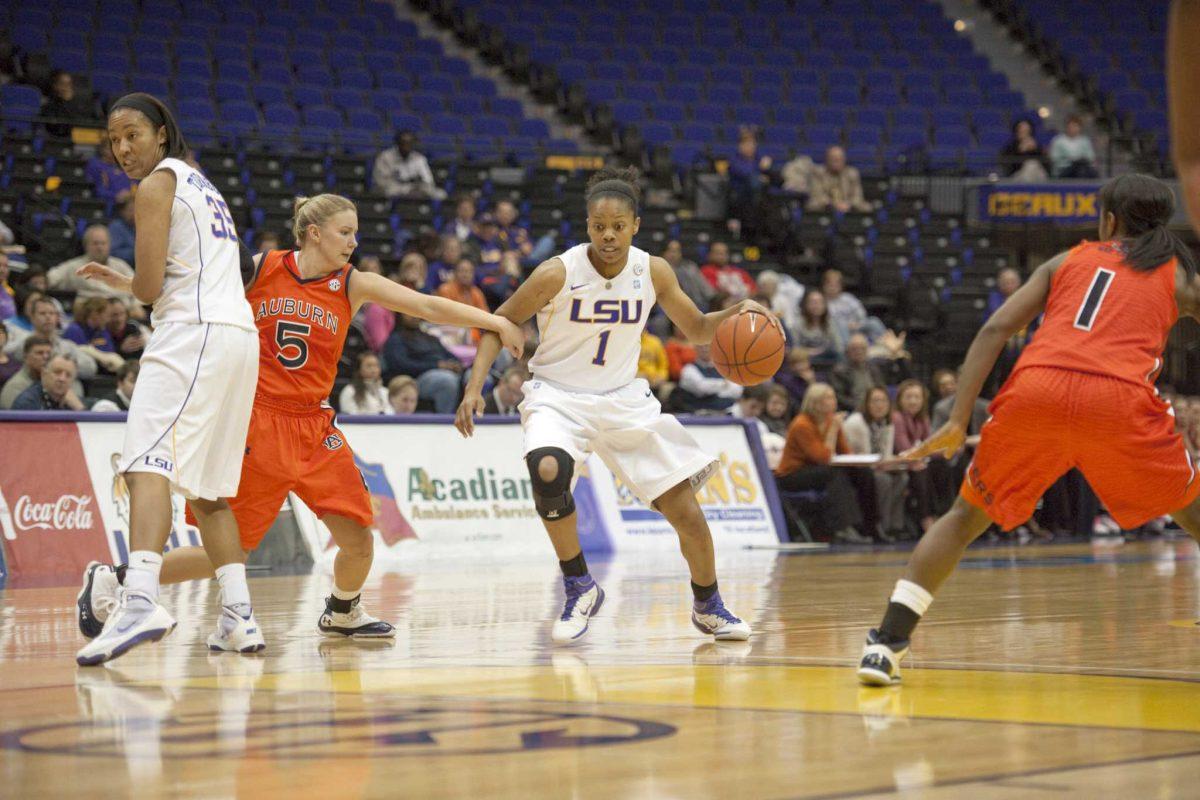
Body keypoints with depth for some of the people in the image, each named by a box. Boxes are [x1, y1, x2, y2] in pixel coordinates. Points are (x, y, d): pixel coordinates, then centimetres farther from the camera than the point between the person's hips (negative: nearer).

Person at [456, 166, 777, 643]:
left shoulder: (653, 272, -8)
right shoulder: (558, 274, -18)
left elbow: (696, 329, 6)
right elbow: (499, 323, -8)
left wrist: (736, 314, -15)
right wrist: (474, 387, -20)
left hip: (623, 399, 3)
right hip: (558, 396, -3)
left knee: (687, 514, 0)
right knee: (547, 471, -36)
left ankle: (707, 607, 27)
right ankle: (579, 587, -15)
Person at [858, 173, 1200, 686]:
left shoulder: (1068, 261, 27)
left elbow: (995, 329, 14)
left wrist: (958, 421, 11)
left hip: (1035, 391, 2)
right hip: (1119, 399, -2)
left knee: (966, 517, 20)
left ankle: (886, 644, 8)